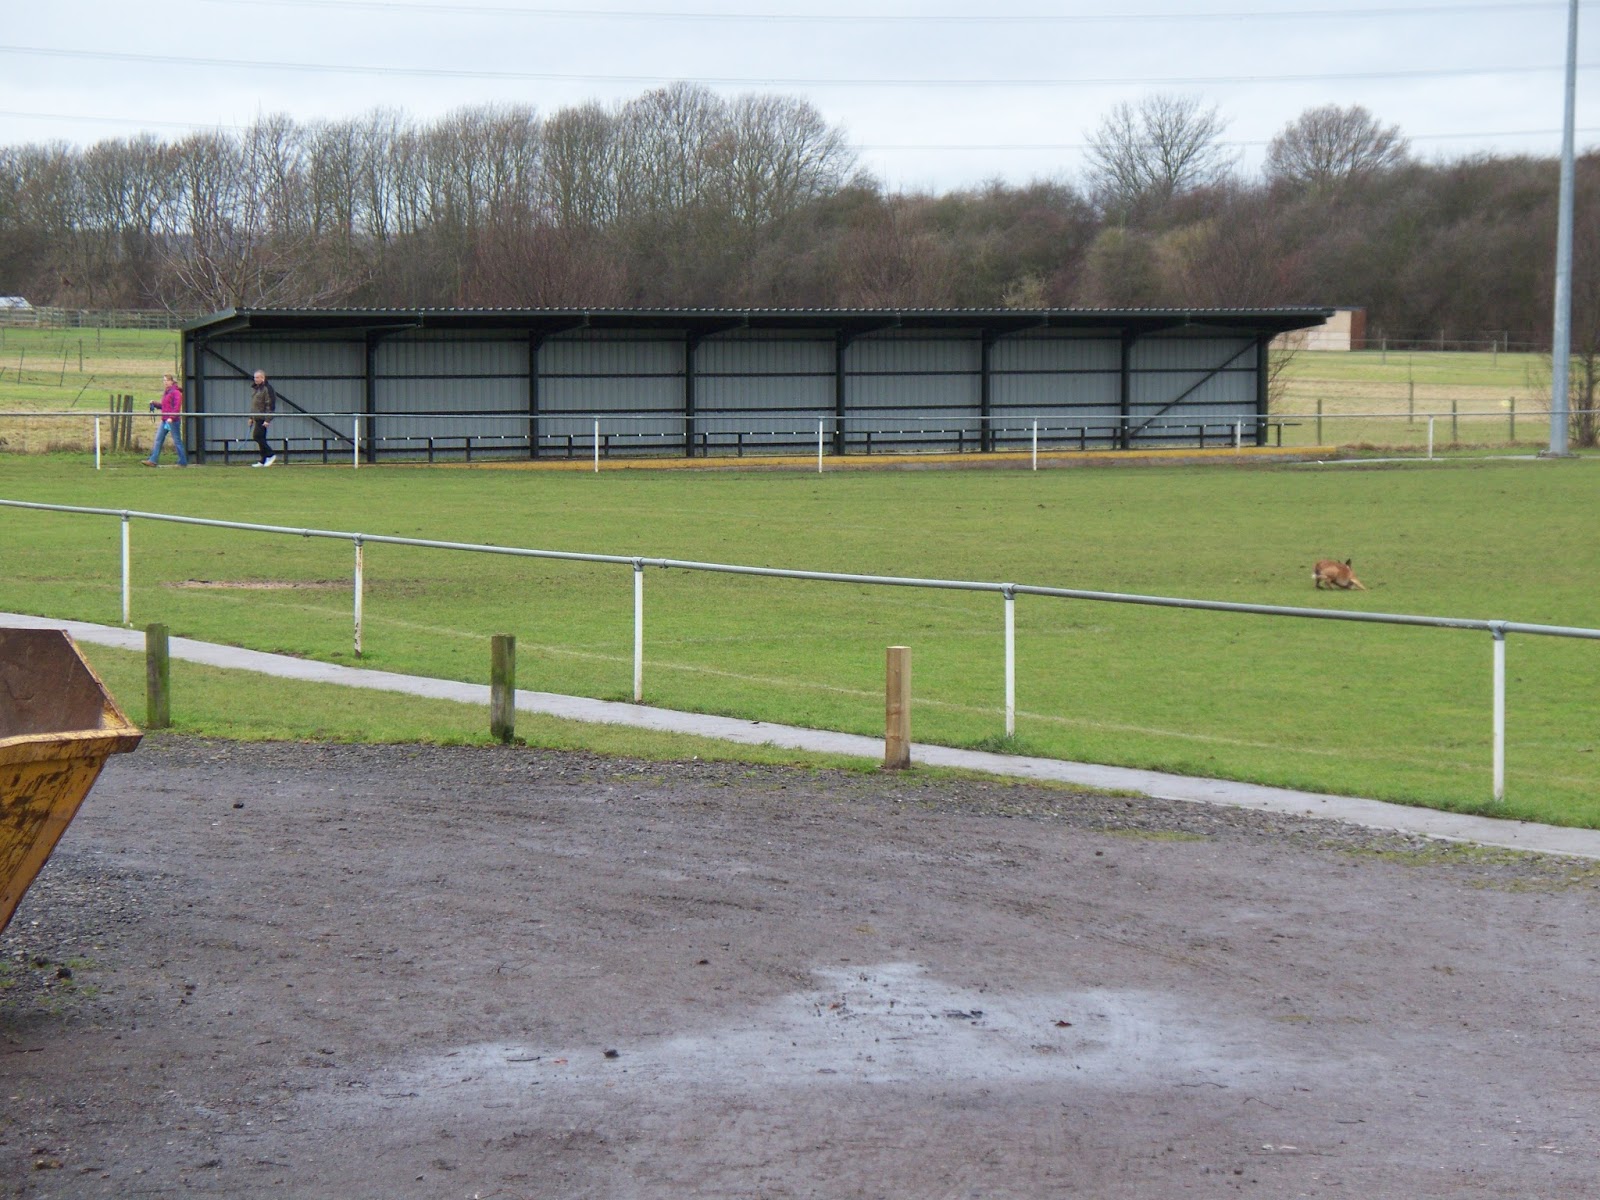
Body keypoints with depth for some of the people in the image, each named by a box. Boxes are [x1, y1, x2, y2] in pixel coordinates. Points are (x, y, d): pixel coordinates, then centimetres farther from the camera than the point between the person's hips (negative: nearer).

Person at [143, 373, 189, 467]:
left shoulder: (176, 393, -11)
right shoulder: (166, 393, 17)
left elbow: (177, 407, -19)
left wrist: (171, 417, -27)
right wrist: (155, 404, 7)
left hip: (173, 420, -9)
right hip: (165, 420, 9)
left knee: (177, 441, -2)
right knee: (158, 439, 3)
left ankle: (183, 462, 6)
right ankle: (153, 460, 2)